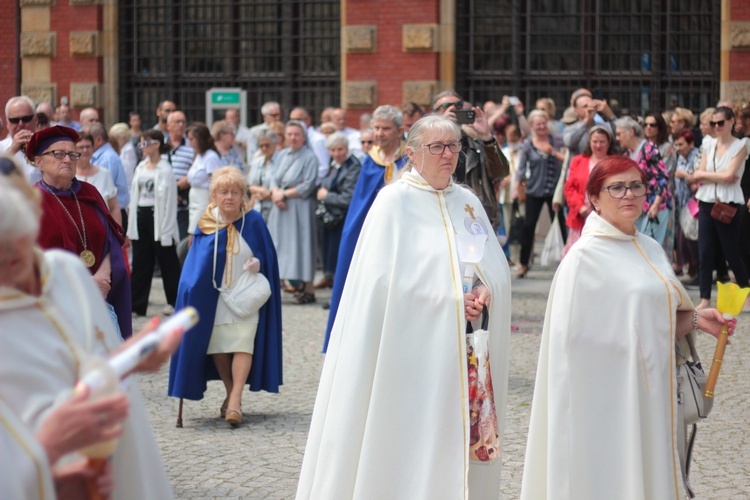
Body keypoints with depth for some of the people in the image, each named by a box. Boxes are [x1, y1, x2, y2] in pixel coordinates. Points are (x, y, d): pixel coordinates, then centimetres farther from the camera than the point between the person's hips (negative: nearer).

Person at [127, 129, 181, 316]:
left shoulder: (165, 170, -10)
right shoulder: (141, 168, 11)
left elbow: (169, 201, -12)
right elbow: (134, 196, 13)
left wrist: (166, 230, -14)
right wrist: (131, 226, 9)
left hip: (158, 219, -7)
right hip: (141, 218, 7)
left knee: (167, 262, 3)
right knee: (140, 263, 8)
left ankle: (176, 302, 14)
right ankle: (136, 303, 11)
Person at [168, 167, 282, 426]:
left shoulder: (254, 222, -4)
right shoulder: (206, 224, -2)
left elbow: (266, 255, 4)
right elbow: (197, 264, 5)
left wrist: (257, 264, -15)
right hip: (214, 299, 2)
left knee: (243, 346, -13)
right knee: (218, 347, 6)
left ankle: (235, 400, -16)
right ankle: (230, 394, 24)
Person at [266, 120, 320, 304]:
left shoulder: (309, 157, -6)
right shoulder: (283, 155, 14)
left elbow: (308, 186, -12)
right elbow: (274, 178, 11)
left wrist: (284, 194, -11)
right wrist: (275, 194, -9)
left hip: (300, 208, -6)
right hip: (281, 207, 6)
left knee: (301, 245, -5)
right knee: (281, 245, 5)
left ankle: (308, 289, -2)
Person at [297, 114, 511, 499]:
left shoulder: (468, 203, 12)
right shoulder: (395, 201, -5)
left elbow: (496, 268, 11)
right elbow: (385, 281, -13)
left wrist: (484, 291, -12)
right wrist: (450, 301, -16)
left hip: (461, 358, 6)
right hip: (413, 348, -5)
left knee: (456, 439, 6)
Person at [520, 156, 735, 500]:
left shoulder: (651, 250, 10)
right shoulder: (585, 258, -10)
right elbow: (573, 337, -12)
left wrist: (695, 318, 2)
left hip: (654, 392, 7)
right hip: (610, 398, -6)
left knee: (651, 472, 10)